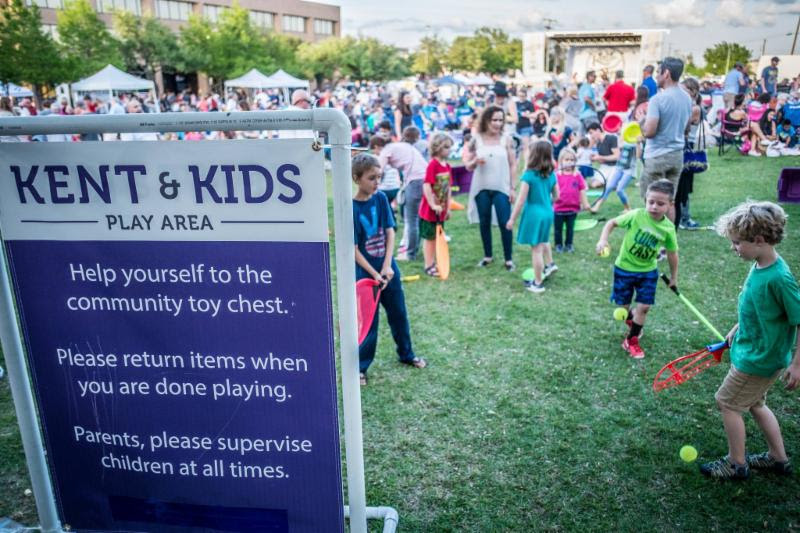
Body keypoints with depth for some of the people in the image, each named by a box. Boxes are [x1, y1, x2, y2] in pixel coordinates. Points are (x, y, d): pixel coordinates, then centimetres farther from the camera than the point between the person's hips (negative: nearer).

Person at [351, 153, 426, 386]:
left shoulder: (381, 198, -2)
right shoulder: (350, 208, -16)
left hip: (388, 269, 5)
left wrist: (387, 266, -13)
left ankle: (406, 354, 38)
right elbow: (354, 249, -14)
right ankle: (360, 367, 21)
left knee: (399, 314, 18)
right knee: (369, 321, 4)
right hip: (366, 273, -5)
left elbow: (390, 232, -3)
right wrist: (374, 274, -18)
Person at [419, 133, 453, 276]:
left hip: (441, 210, 7)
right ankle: (428, 266, 12)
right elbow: (426, 186, -22)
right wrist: (433, 205, -23)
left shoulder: (447, 166, 6)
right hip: (429, 209, -7)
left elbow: (448, 188, 12)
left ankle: (434, 263, 27)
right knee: (429, 237, 3)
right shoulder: (432, 165, -18)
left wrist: (448, 207, 13)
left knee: (437, 236, 15)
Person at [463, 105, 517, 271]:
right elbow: (468, 166, 3)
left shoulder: (506, 139, -2)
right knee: (484, 223, 11)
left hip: (501, 188, -1)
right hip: (481, 188, 1)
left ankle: (508, 259, 7)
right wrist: (475, 161, -20)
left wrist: (513, 188, -2)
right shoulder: (476, 139, -1)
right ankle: (487, 256, 26)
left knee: (505, 223, -4)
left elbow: (513, 165, 2)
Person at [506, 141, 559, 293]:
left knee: (536, 248, 2)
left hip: (534, 213, -6)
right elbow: (556, 196, 13)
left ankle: (538, 283, 10)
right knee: (543, 241, 33)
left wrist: (512, 219, -10)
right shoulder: (552, 175, 3)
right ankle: (550, 264, 47)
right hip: (548, 212, 6)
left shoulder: (528, 175, -15)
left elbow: (521, 200, -16)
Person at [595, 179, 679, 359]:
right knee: (623, 306, 10)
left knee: (644, 306, -2)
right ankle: (632, 321, 45)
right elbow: (611, 223, -9)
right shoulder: (636, 215, -21)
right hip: (624, 268, -1)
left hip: (648, 271, 1)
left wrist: (673, 277, 10)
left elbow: (672, 253, 1)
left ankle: (631, 341, 17)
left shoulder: (668, 229, -13)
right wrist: (603, 240, -26)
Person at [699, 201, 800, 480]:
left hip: (759, 360, -8)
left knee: (727, 403, 6)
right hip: (753, 350, 8)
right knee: (755, 404, 23)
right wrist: (737, 329, 18)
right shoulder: (759, 265, -4)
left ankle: (736, 464, 23)